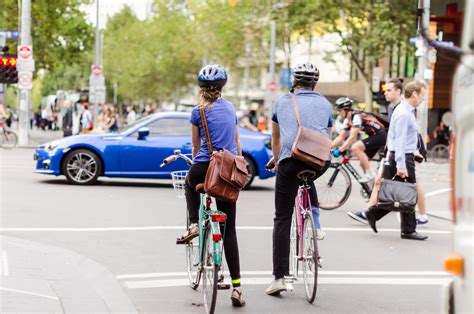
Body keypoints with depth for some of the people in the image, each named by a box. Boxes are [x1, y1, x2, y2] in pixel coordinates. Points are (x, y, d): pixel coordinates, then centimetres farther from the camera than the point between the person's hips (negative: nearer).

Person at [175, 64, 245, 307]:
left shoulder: (199, 111, 1)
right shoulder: (230, 107, 13)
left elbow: (196, 146, 10)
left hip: (205, 167, -3)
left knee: (190, 184, 37)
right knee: (229, 230, 5)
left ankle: (194, 224, 15)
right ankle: (236, 286, -2)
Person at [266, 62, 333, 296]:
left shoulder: (283, 101, 22)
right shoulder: (325, 104, 21)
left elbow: (276, 138, 34)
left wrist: (277, 161, 51)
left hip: (291, 159, -1)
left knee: (282, 219, 3)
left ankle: (279, 277, -4)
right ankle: (315, 225, 26)